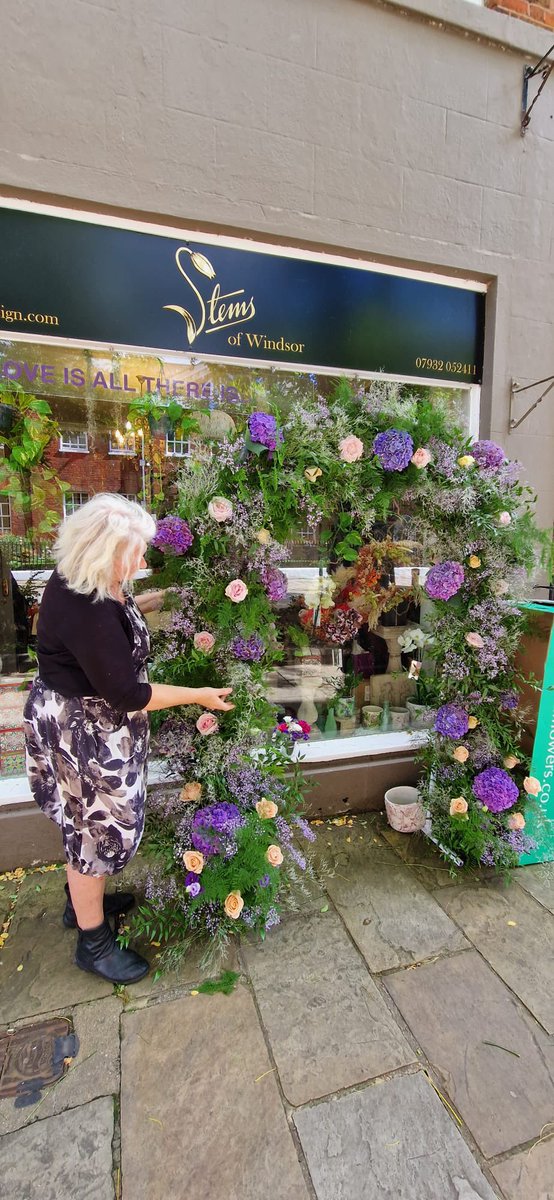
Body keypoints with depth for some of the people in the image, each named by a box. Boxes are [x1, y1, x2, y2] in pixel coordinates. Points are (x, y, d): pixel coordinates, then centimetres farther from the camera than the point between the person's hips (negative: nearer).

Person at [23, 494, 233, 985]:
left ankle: (83, 900, 52)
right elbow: (128, 694, -27)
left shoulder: (79, 579, -5)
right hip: (84, 733, -9)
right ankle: (94, 942, 36)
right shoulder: (86, 613, -34)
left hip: (77, 720, 9)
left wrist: (147, 602, 5)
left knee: (88, 822, 27)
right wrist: (198, 695, -19)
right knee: (97, 830, 11)